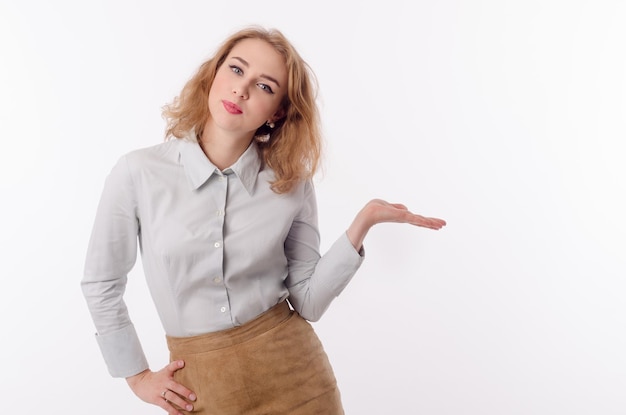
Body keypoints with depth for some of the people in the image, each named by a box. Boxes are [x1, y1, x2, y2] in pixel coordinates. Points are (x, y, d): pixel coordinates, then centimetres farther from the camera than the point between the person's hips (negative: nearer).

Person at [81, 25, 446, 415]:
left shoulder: (292, 183, -7)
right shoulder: (138, 173, -11)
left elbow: (307, 302, -7)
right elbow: (101, 284, 2)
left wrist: (362, 223, -16)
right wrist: (137, 376, 5)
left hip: (292, 369, 1)